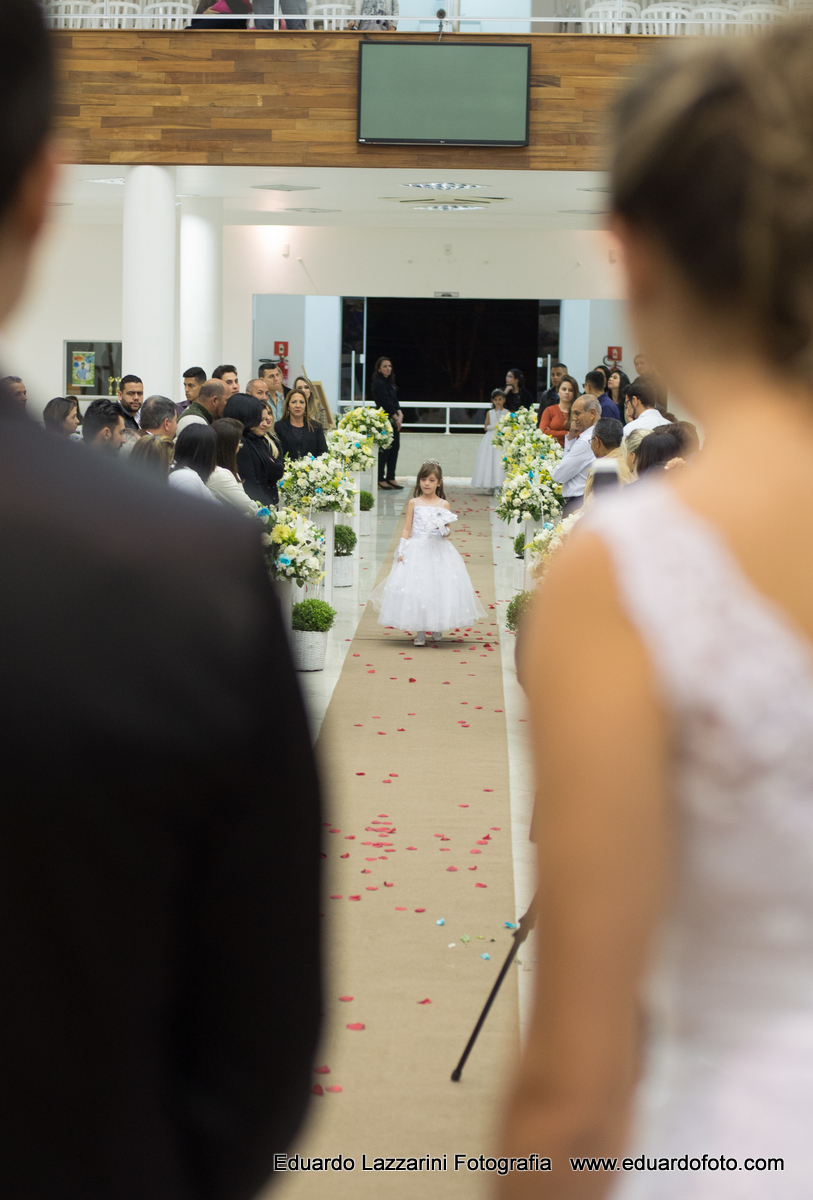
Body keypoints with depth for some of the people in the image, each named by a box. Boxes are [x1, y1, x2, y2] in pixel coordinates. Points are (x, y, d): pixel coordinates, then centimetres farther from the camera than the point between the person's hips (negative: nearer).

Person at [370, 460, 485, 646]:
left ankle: (437, 628, 15)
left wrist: (444, 529, -18)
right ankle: (419, 632, 5)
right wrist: (401, 552, -1)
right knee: (416, 590, -4)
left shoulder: (443, 504, 4)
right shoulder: (414, 503, 4)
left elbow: (448, 531, 5)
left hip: (438, 551, 0)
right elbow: (407, 529, 6)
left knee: (438, 587, -1)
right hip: (416, 550, 0)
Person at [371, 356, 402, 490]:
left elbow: (395, 401, 14)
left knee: (394, 448, 7)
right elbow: (386, 402, -14)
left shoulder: (390, 383, 17)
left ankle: (390, 478, 12)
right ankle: (381, 480, -2)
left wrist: (400, 414, -2)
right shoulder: (378, 383, -11)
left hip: (393, 421, 9)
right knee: (384, 450, -7)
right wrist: (397, 417, -10)